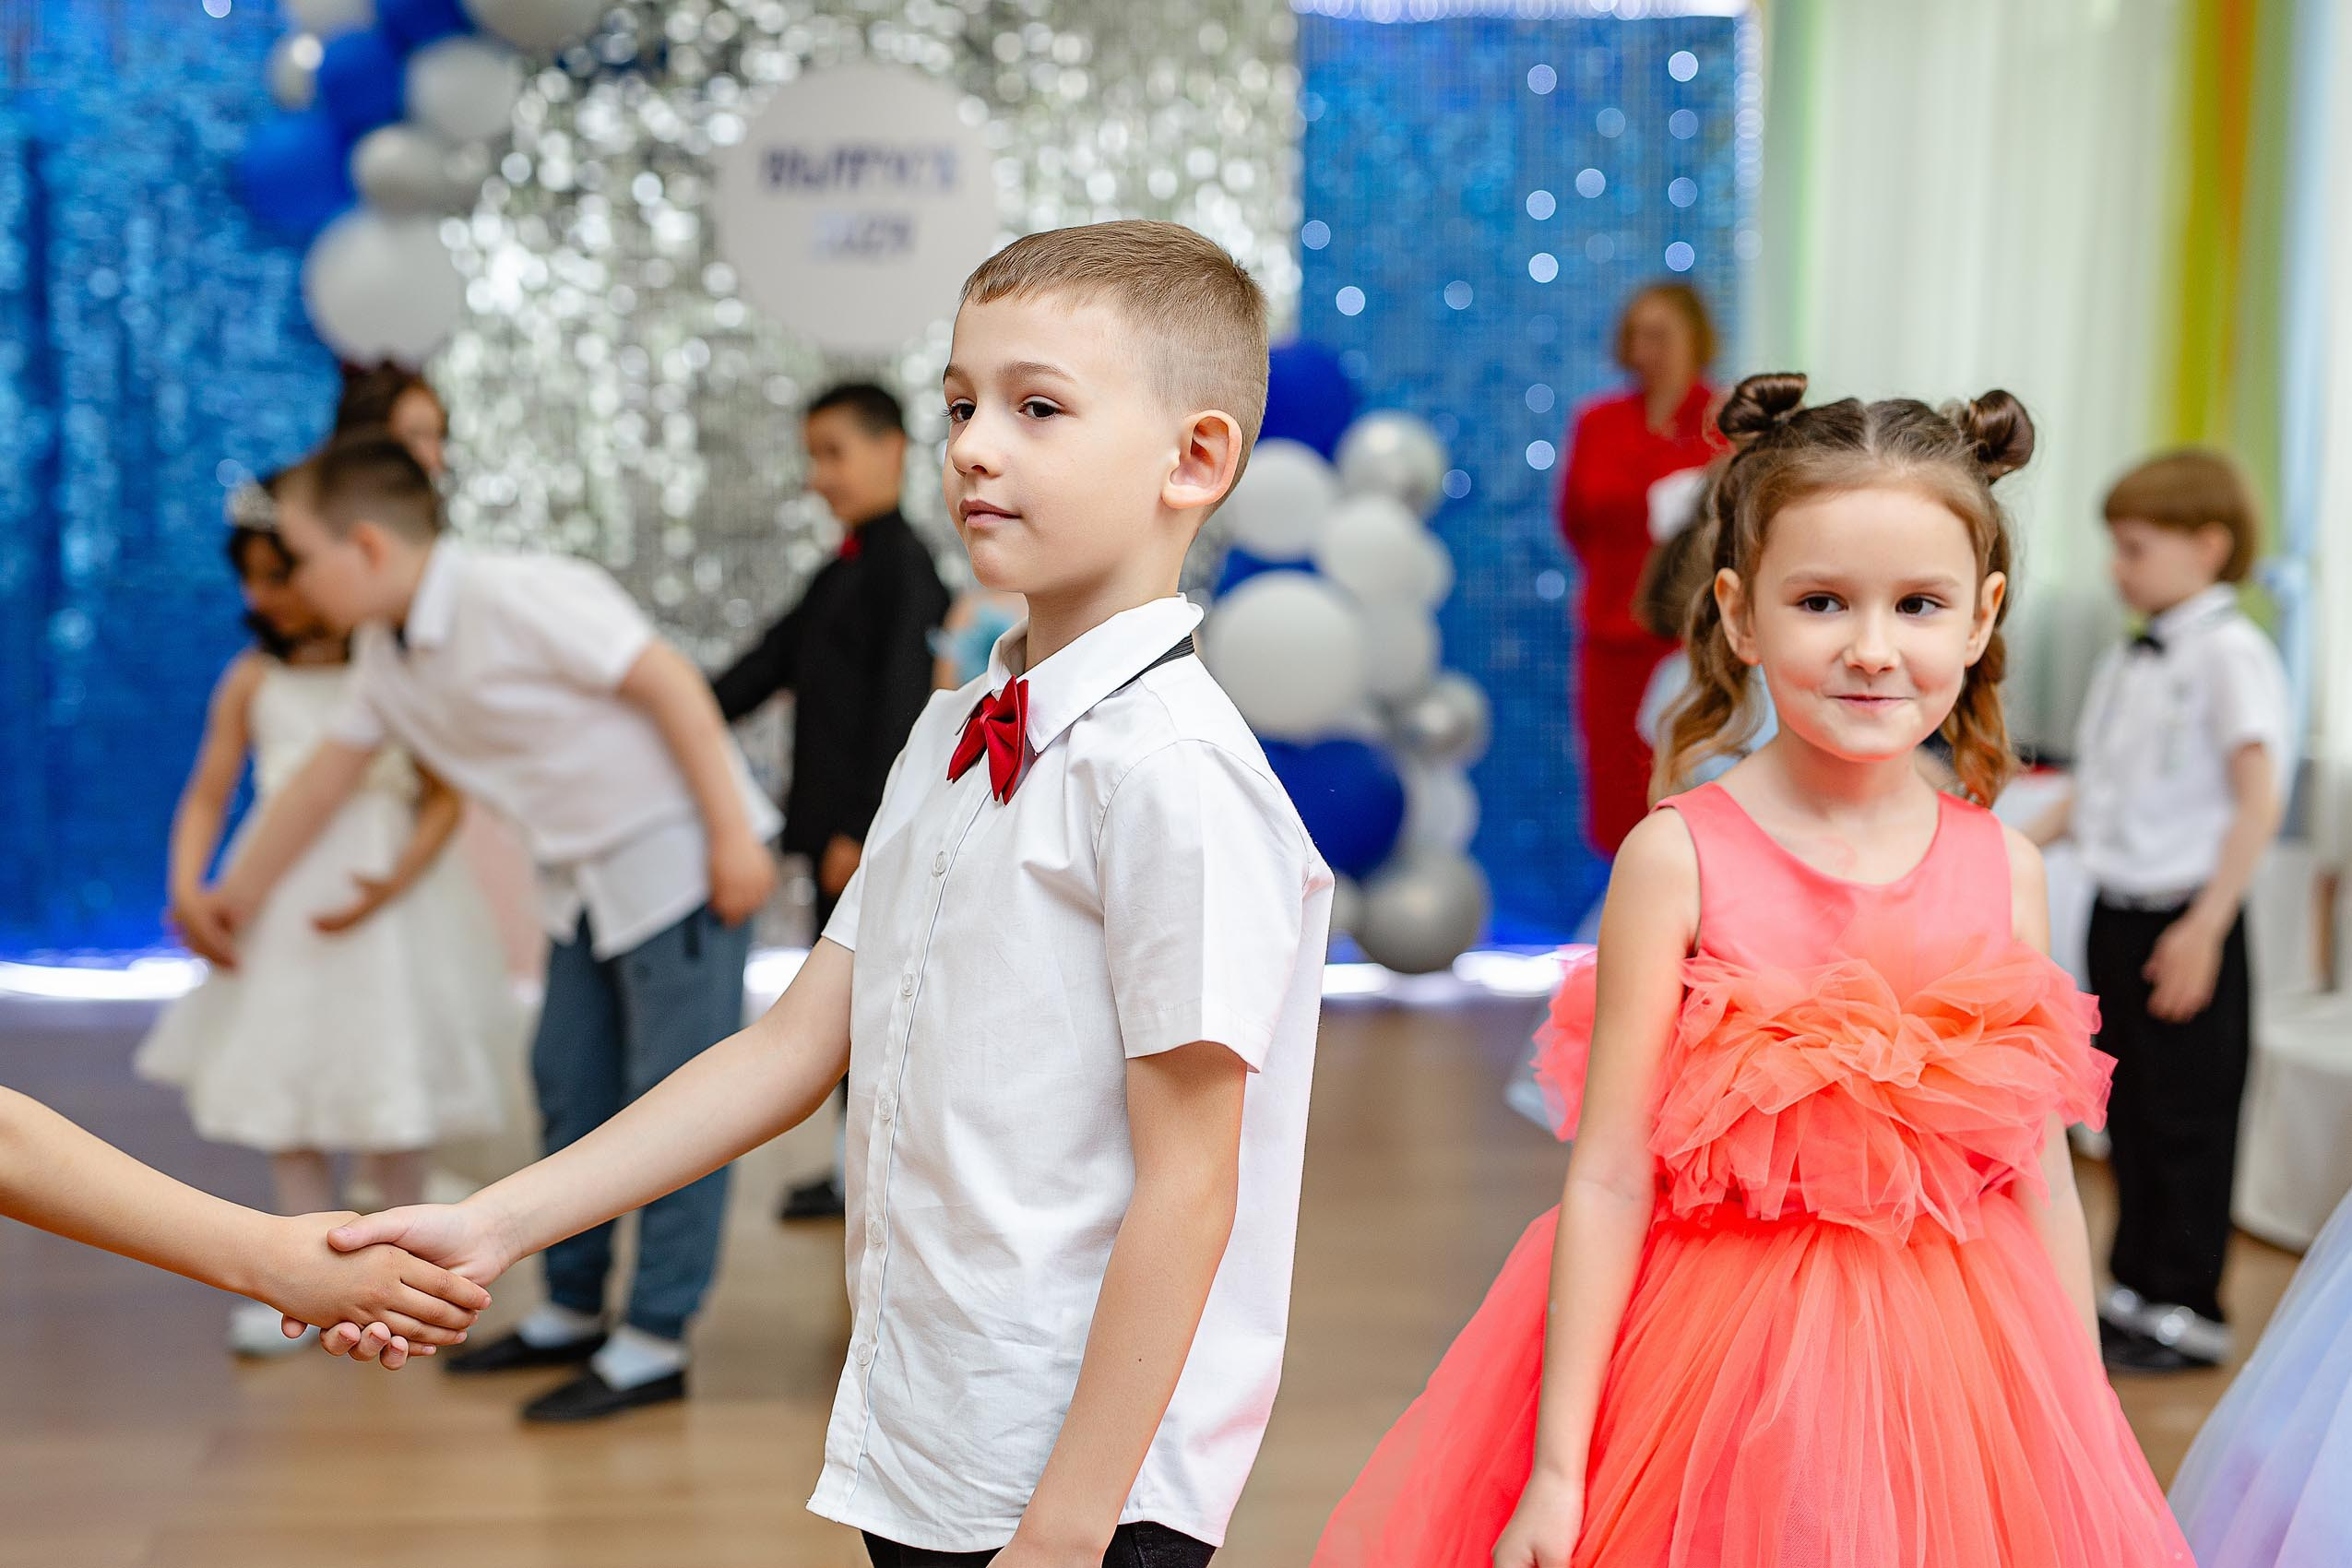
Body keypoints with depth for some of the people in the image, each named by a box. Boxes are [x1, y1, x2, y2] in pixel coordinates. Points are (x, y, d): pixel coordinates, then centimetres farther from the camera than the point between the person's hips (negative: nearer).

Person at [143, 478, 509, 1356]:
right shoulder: (252, 681, 2)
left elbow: (444, 798, -10)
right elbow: (207, 795, 3)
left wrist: (391, 885, -23)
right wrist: (187, 892, -12)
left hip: (387, 894, -3)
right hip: (284, 894, 4)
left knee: (390, 1080, 4)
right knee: (280, 1080, 5)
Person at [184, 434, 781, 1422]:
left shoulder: (518, 599, -23)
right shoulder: (384, 655, 4)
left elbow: (669, 682, -23)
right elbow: (327, 774, 17)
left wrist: (733, 833, -23)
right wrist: (237, 894, 26)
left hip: (676, 847, -9)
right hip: (587, 873, 9)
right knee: (570, 1085, 14)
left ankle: (655, 1342, 1)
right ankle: (571, 1312, 27)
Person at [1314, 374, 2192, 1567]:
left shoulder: (2004, 870, 0)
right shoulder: (1676, 859, -11)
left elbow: (2043, 1185, 6)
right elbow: (1608, 1177, -11)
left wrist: (2091, 1449, 9)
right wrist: (1557, 1470, -10)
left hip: (1953, 1378, 3)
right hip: (1720, 1367, -3)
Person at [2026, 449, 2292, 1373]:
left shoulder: (2231, 656, -13)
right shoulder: (2129, 661, 11)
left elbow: (2259, 801, -19)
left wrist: (2205, 925, -22)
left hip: (2182, 924, -8)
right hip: (2116, 913, 8)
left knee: (2188, 1121, 2)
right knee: (2129, 1112, 15)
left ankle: (2187, 1312, 12)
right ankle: (2135, 1288, 27)